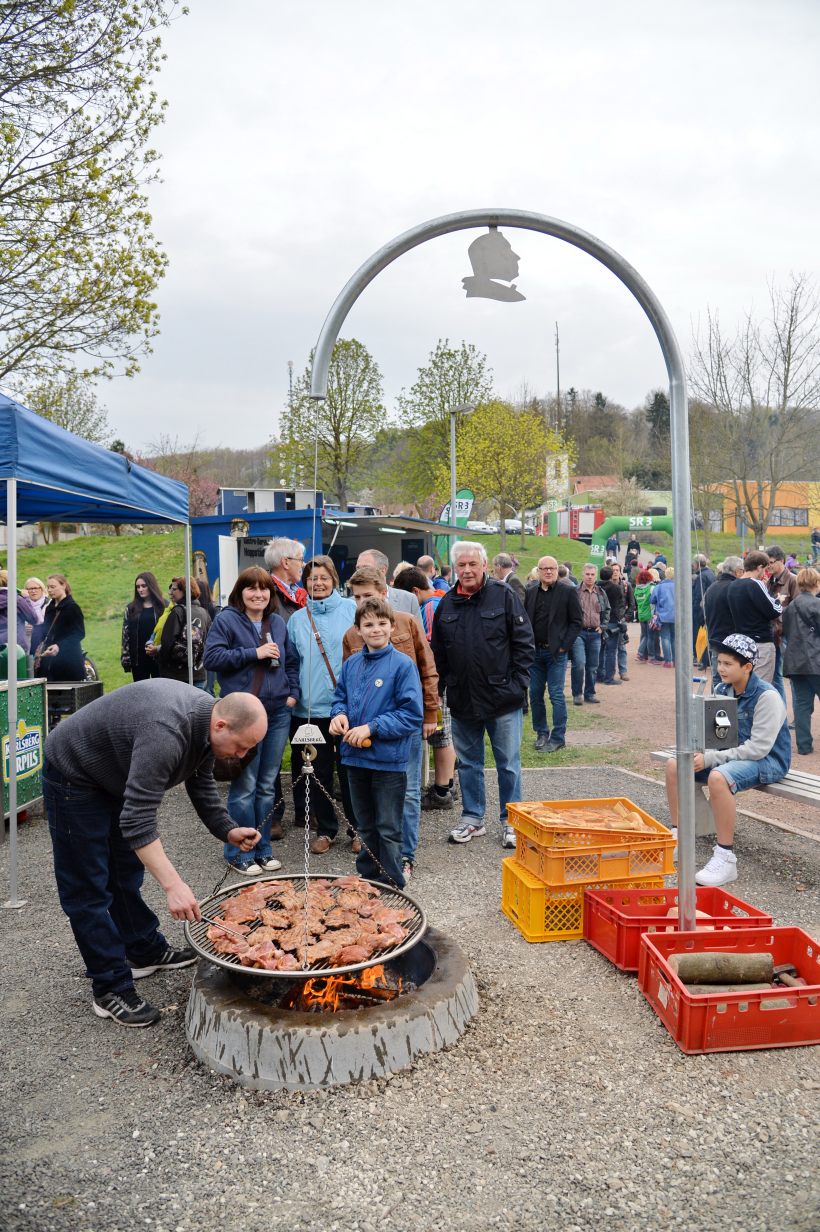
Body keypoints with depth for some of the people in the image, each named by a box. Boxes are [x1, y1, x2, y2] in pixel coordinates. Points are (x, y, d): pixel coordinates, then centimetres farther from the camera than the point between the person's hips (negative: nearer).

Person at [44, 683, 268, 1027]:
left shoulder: (207, 719, -11)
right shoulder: (165, 734, -40)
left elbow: (201, 783, 4)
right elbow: (137, 820, -41)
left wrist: (228, 830, -8)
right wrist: (172, 885, -44)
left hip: (115, 777, 9)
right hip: (74, 776, -9)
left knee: (126, 874, 18)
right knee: (89, 889, -3)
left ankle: (146, 952, 32)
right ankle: (110, 990, 4)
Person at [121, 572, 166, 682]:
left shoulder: (163, 607, 2)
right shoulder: (131, 609, 9)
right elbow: (125, 635, 8)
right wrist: (125, 658, 2)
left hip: (158, 657, -2)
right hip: (138, 659, 2)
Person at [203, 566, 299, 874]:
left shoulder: (278, 622, 12)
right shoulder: (226, 620, -3)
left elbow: (291, 661, 20)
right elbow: (211, 658, -12)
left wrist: (293, 692, 7)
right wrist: (254, 653, -16)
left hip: (278, 713, 5)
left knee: (267, 785, 12)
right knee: (244, 787, -2)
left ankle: (263, 849, 22)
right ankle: (239, 854, 12)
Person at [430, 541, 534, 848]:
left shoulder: (503, 596, -5)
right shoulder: (447, 604, 6)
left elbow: (524, 643, -5)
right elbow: (438, 653, 13)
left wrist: (517, 684, -9)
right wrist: (444, 685, 7)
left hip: (502, 699, -4)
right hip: (462, 701, 4)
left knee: (508, 764, 6)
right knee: (468, 763, 14)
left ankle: (510, 821, 20)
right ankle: (472, 818, 28)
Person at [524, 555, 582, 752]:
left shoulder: (568, 592, -3)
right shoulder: (530, 593, 9)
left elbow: (577, 621, -3)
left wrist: (564, 646, -9)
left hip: (556, 652, -4)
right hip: (534, 651, 4)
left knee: (556, 695, -4)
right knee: (535, 695, 8)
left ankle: (558, 737, 4)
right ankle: (541, 733, 21)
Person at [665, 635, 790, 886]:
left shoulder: (767, 696, -20)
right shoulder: (723, 690, 2)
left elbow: (758, 748, -25)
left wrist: (710, 759, -28)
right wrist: (701, 752, -13)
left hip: (767, 760, -8)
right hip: (732, 754, 8)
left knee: (717, 777, -37)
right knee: (674, 765, -4)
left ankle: (725, 858, -27)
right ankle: (677, 837, 6)